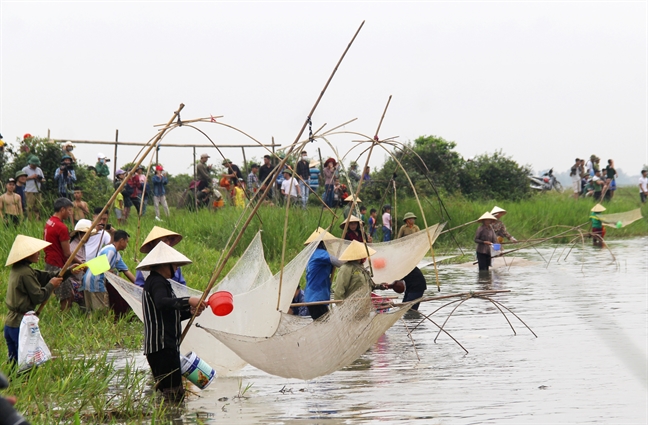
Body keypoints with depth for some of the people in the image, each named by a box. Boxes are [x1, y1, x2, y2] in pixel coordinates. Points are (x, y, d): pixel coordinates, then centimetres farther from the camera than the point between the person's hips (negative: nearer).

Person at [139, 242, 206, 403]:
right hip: (161, 345, -11)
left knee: (176, 394, 7)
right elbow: (161, 303, -31)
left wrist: (190, 312, 12)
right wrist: (188, 301, -30)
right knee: (174, 394, -15)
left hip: (167, 345, 11)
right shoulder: (157, 282, -9)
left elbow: (169, 316, 27)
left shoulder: (158, 281, 24)